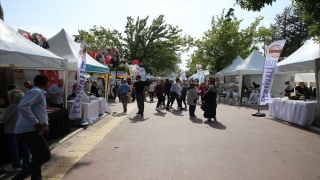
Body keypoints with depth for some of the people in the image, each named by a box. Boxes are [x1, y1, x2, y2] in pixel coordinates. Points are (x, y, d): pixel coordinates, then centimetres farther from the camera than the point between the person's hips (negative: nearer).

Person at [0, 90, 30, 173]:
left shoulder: (11, 107, -18)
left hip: (11, 131, -7)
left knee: (13, 148, 1)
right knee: (23, 146, 14)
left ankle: (16, 166, 6)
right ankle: (27, 162, 24)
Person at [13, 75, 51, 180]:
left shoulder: (40, 93, 20)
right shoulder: (36, 92, -12)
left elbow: (42, 112, 27)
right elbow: (22, 107, -28)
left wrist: (45, 124, 9)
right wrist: (36, 123, -24)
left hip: (30, 130, 11)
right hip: (29, 130, -11)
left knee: (38, 155, 21)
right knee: (45, 156, -10)